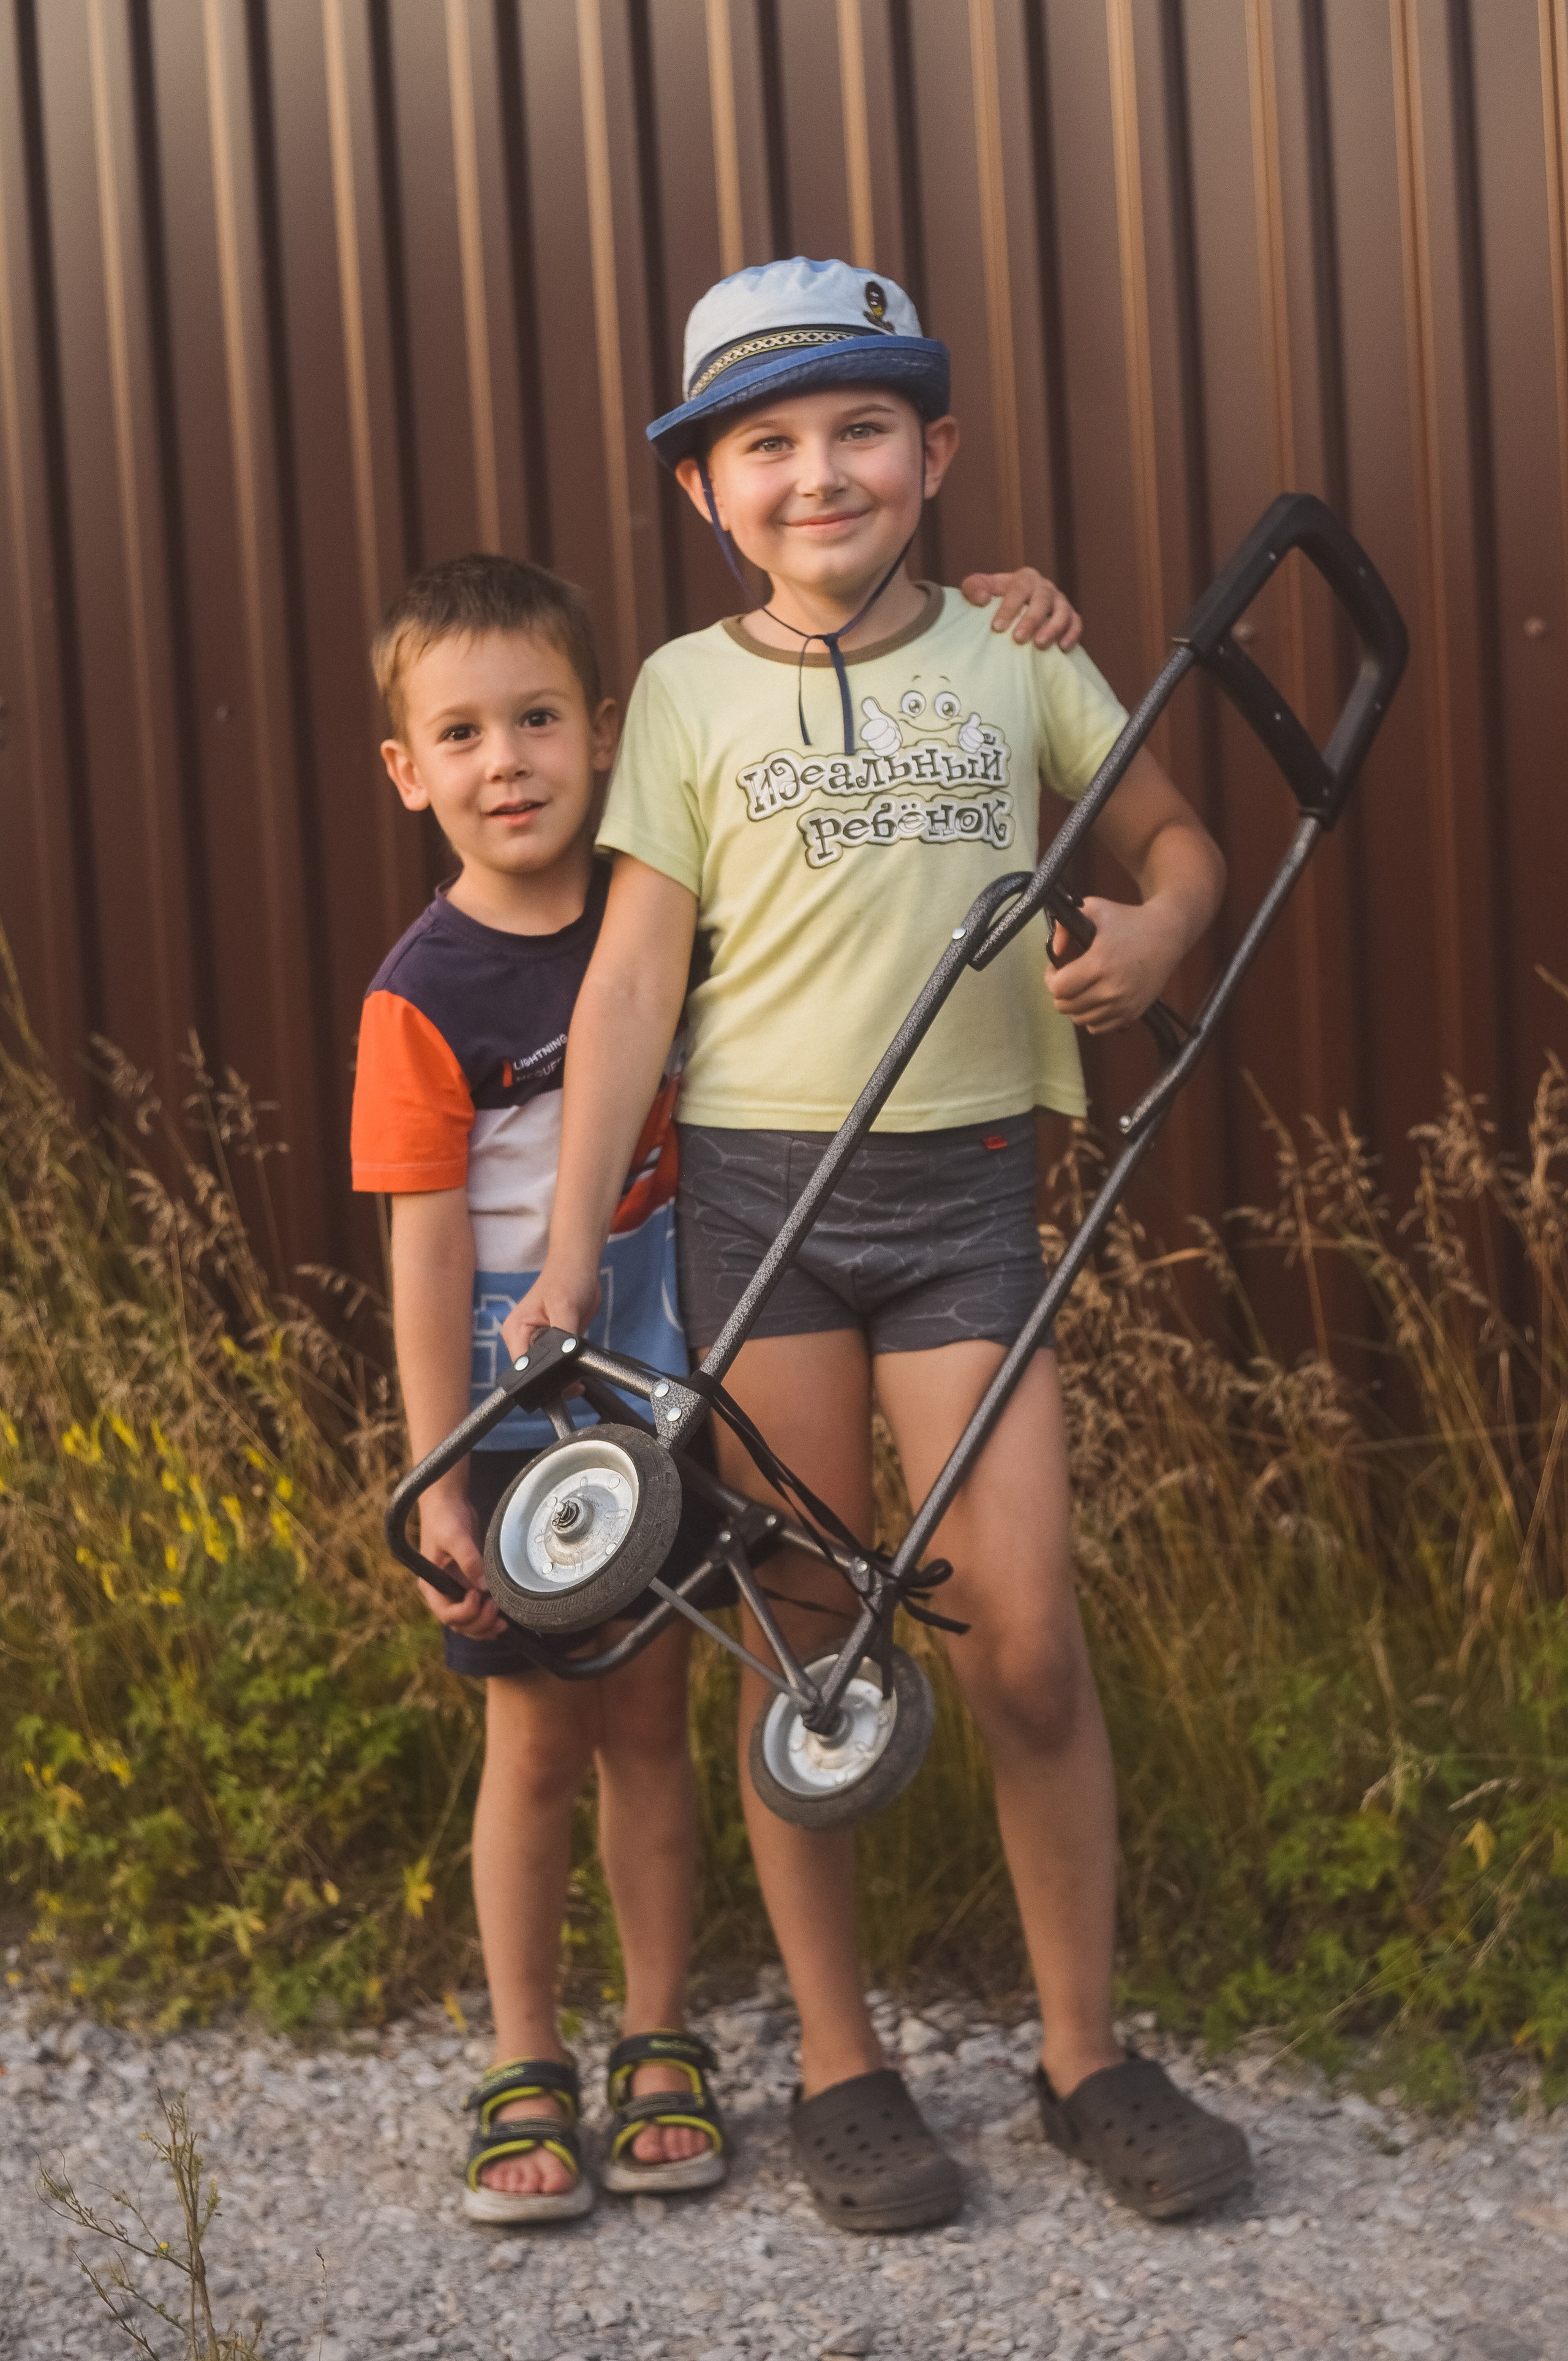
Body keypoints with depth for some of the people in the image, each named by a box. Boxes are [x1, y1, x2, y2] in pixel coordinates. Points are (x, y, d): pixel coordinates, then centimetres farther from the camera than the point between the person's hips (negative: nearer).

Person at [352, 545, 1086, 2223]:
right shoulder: (426, 994, -13)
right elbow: (426, 1248, -12)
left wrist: (979, 606, -9)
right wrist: (438, 1483, -14)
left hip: (662, 1390, 3)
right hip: (514, 1410, -3)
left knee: (648, 1721, 12)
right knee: (536, 1740, 6)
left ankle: (661, 2049, 24)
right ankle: (525, 2069, 20)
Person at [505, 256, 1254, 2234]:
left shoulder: (1015, 663, 6)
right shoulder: (689, 691, 3)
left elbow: (1174, 836, 18)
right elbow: (632, 978, 0)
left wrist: (1154, 929, -7)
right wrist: (567, 1254, -4)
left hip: (962, 1185, 0)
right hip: (757, 1189, 0)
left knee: (1024, 1640, -3)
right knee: (800, 1637, 5)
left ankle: (1085, 2055, 15)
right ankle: (837, 2069, 19)